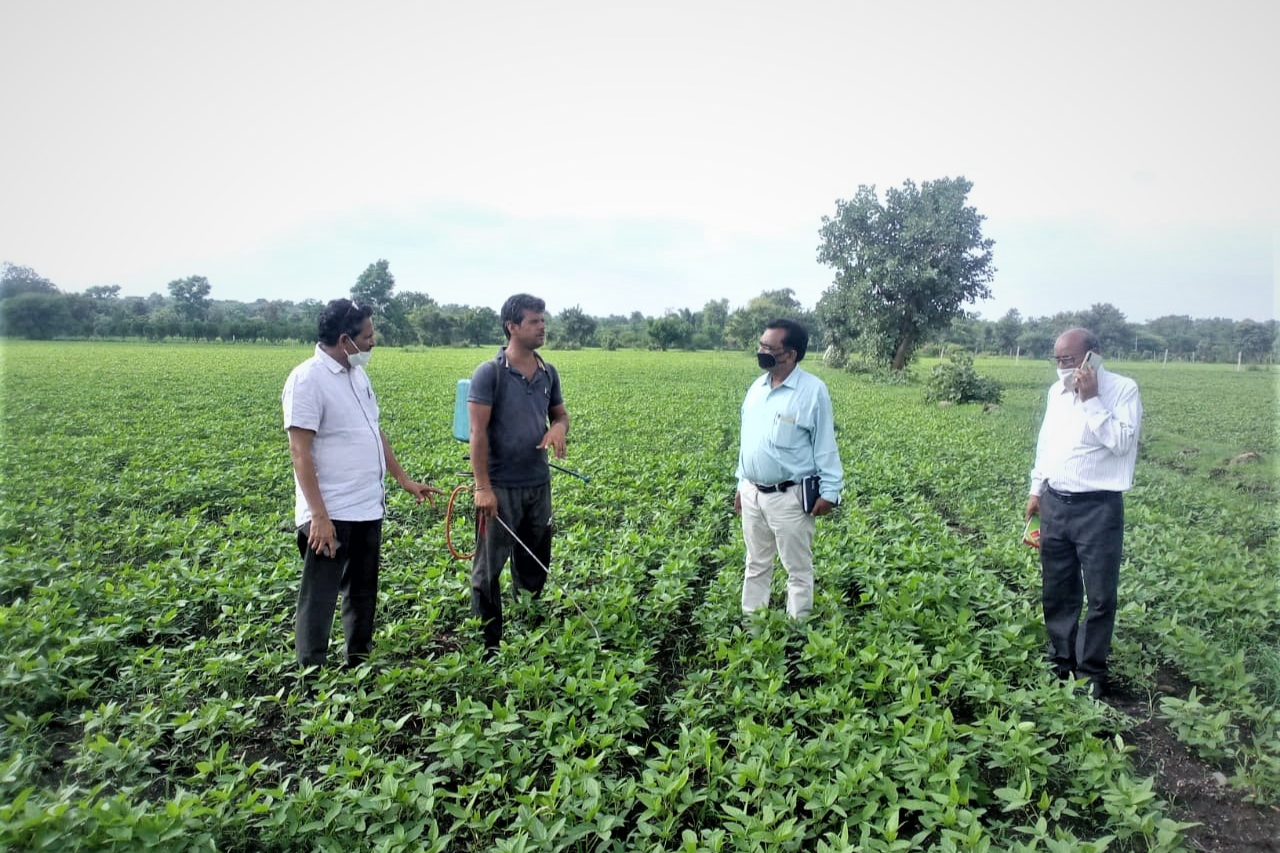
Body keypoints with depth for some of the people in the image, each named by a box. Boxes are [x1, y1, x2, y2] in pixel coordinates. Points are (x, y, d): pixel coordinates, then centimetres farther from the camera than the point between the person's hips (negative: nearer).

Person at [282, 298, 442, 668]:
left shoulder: (357, 374, 11)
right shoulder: (308, 379, -15)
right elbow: (300, 452, -18)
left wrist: (404, 480, 18)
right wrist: (319, 516, -22)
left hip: (367, 509, 9)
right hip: (332, 515, -8)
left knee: (363, 593, 19)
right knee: (319, 599, 2)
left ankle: (360, 662, 35)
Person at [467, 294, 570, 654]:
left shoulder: (549, 373, 7)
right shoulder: (489, 373, -11)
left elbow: (560, 414, 19)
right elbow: (478, 432, -13)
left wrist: (559, 427, -7)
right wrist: (482, 486, -17)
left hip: (539, 485, 6)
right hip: (501, 487, -6)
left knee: (534, 564, 17)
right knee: (489, 567, 4)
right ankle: (487, 644, 17)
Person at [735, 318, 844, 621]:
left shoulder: (813, 391, -13)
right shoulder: (757, 387, 7)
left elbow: (825, 445, -9)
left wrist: (829, 490, -11)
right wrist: (741, 484, 16)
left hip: (790, 497, -6)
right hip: (753, 493, 7)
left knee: (798, 570, 8)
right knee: (756, 565, 18)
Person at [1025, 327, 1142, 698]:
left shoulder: (1123, 390, -8)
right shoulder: (1057, 392, 9)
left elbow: (1121, 443, -20)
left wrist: (1091, 400, -20)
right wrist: (1036, 489, 17)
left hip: (1098, 507, -5)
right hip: (1054, 503, 6)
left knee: (1100, 595, 3)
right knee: (1056, 590, 13)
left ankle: (1091, 671, 17)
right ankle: (1060, 661, 27)